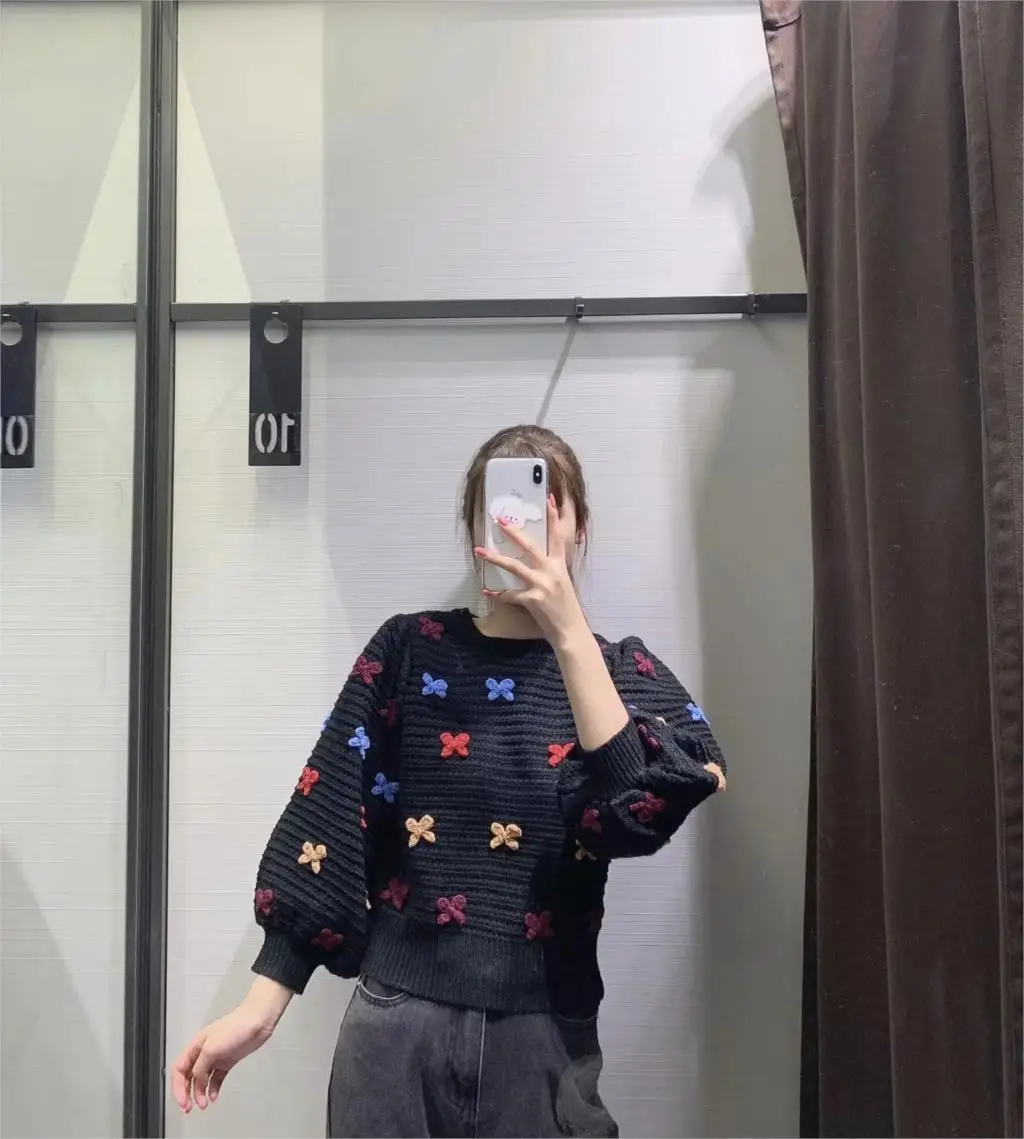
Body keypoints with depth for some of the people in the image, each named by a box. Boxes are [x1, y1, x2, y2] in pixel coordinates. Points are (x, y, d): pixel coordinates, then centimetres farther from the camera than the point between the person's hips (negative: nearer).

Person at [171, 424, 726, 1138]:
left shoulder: (620, 671, 1)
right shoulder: (409, 650, 0)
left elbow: (642, 812, -17)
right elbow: (329, 821, -2)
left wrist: (568, 632, -22)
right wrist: (262, 1006, -7)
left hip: (544, 1034, 0)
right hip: (397, 1019, 0)